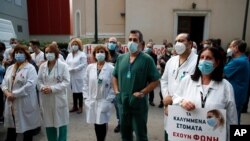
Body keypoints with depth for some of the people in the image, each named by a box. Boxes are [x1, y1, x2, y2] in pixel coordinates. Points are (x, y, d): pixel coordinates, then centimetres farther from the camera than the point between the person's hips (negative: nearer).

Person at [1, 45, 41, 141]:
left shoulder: (30, 68, -9)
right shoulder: (10, 68, 12)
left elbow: (30, 84, -21)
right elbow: (4, 82, 9)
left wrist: (14, 94, -19)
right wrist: (7, 92, -11)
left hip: (25, 104, -6)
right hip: (11, 103, 6)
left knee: (27, 128, 9)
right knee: (11, 129, 19)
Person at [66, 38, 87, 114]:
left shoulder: (82, 54, -4)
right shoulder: (69, 55, 17)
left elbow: (83, 65, -14)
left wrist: (74, 69, -17)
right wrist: (69, 69, -12)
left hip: (79, 76, -6)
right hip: (71, 76, 6)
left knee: (79, 91, -1)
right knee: (74, 91, 12)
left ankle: (80, 107, 12)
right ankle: (75, 106, 24)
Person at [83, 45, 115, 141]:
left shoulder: (111, 68, -8)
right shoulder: (90, 67, 2)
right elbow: (86, 83, 7)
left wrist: (108, 100, -11)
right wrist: (87, 98, 2)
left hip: (104, 102, -3)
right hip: (92, 101, 3)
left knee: (102, 124, 3)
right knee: (96, 124, 12)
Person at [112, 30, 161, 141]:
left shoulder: (147, 59, -9)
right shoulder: (121, 58, 6)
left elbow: (155, 81, -10)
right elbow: (115, 76, 14)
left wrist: (141, 93, -17)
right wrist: (116, 91, 2)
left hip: (139, 103, -4)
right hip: (123, 102, 5)